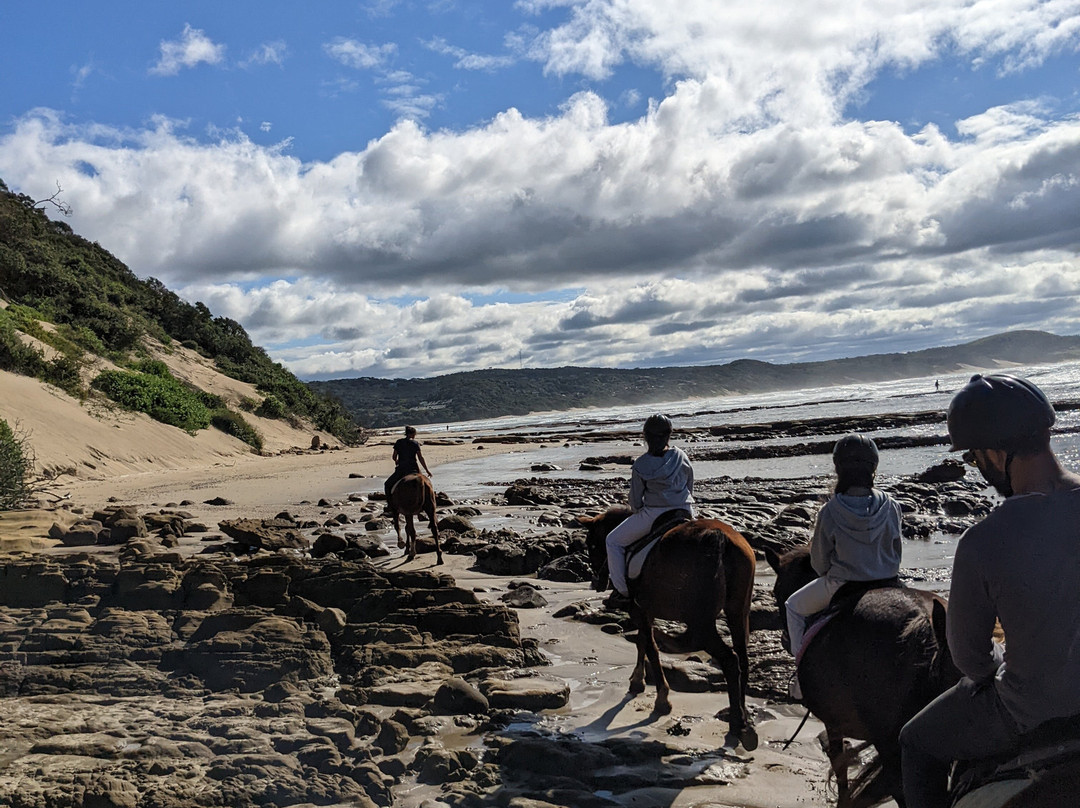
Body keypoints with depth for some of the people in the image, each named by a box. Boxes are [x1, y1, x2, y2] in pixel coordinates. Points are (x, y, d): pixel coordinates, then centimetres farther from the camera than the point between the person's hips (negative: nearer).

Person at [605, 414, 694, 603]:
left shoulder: (640, 465, -7)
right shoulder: (681, 457, 2)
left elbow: (635, 501, -2)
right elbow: (690, 488, 12)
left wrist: (637, 511, 18)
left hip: (654, 514, -4)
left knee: (614, 541, 14)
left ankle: (623, 590, 13)